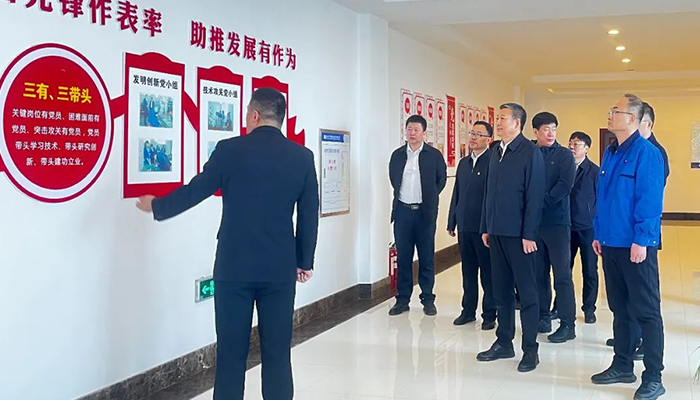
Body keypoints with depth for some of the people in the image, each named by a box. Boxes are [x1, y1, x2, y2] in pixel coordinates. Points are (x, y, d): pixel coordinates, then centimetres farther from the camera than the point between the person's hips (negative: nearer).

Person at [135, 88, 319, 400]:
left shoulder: (230, 150, -6)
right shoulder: (302, 156, 1)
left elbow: (194, 192, 2)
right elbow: (309, 215, 4)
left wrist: (156, 206, 21)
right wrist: (305, 262, 16)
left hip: (235, 267, -2)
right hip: (280, 268, 2)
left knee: (231, 354, 6)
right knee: (277, 354, 9)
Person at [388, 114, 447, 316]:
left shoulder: (434, 155, -1)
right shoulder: (397, 155, 6)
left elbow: (441, 179, 8)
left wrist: (429, 197, 9)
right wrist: (402, 196, 12)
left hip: (425, 212, -2)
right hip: (403, 211, 2)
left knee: (427, 257, 4)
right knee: (403, 257, 6)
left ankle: (428, 299, 14)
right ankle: (402, 299, 13)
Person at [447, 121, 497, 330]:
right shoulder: (463, 163, 14)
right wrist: (451, 222, 14)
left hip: (484, 227, -6)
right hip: (464, 226, 6)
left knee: (488, 272, 4)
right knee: (468, 271, 14)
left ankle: (489, 314, 13)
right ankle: (468, 310, 24)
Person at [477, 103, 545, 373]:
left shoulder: (530, 152, -8)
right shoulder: (496, 151, 11)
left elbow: (535, 196, -12)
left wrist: (529, 234, -15)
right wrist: (486, 227, 11)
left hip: (519, 234, -6)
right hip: (496, 232, 7)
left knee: (526, 291, 3)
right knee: (501, 290, 12)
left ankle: (530, 349, 11)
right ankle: (504, 343, 23)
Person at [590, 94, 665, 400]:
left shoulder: (646, 153, -12)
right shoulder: (610, 153, 12)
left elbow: (650, 200, -17)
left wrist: (641, 241, -20)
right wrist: (599, 234, 15)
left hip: (636, 246, -8)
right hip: (612, 243, 8)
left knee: (646, 311, 0)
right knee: (620, 308, 16)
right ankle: (622, 366, 27)